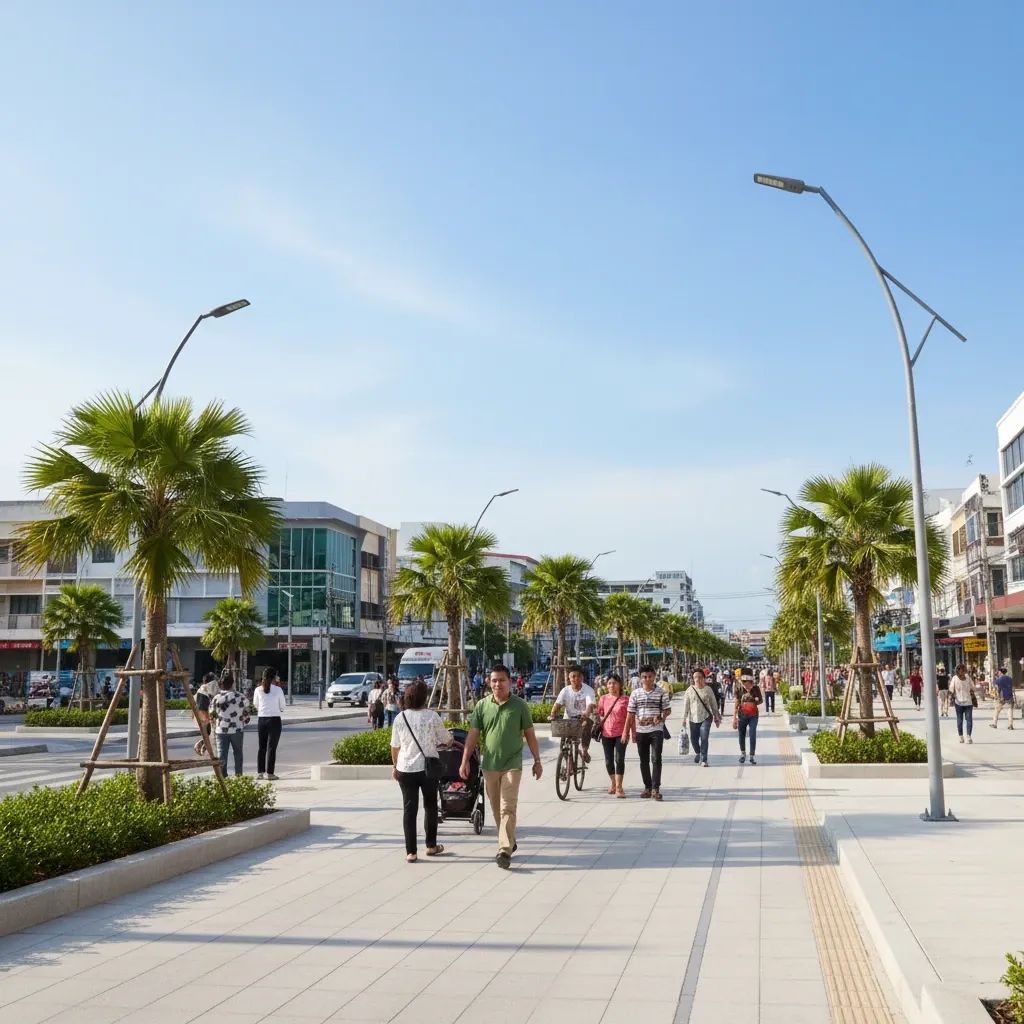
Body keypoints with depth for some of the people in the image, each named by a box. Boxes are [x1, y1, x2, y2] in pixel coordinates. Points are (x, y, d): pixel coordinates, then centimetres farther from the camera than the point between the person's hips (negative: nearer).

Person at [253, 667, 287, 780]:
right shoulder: (278, 690, -7)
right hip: (274, 720, -3)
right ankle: (269, 773, -1)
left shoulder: (258, 690, 0)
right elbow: (282, 707, -1)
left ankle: (260, 772, 14)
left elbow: (256, 706, 8)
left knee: (261, 747, 13)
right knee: (271, 747, 1)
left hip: (261, 720, 3)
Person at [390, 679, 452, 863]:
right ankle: (431, 846, 25)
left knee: (409, 809, 6)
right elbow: (447, 740, 4)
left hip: (405, 769, 1)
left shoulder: (400, 718, -2)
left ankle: (410, 852, 4)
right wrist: (449, 742, 27)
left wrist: (395, 766, 19)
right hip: (427, 767, -1)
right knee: (430, 806, 17)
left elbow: (395, 746, 5)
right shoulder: (432, 716, -6)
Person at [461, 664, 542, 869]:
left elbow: (529, 734, 3)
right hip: (490, 765, 3)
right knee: (496, 808, 13)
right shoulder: (482, 705, 2)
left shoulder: (520, 705, -2)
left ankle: (505, 851, -13)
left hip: (512, 765, -3)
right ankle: (509, 842, 30)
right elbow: (473, 735, 4)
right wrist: (465, 761, -2)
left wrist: (537, 761, 4)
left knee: (508, 808, -10)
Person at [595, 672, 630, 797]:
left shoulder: (625, 699, -4)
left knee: (619, 759, -10)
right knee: (608, 761, 11)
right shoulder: (603, 698, 4)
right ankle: (613, 783, 31)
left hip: (620, 734, -3)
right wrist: (600, 722, 0)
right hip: (607, 734, 3)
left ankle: (619, 787, -5)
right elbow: (599, 714, 15)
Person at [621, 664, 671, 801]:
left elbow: (667, 710, 6)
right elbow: (630, 714, 5)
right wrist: (626, 731, 1)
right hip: (641, 731, 2)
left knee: (656, 759, -10)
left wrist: (661, 717, -15)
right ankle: (647, 787, 19)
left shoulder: (661, 692, 1)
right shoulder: (635, 693, 4)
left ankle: (656, 788, -7)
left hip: (656, 730, -2)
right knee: (644, 761, 9)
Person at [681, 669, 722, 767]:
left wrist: (717, 718, 8)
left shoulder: (708, 689, -2)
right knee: (693, 739, 11)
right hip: (693, 718, 2)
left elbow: (714, 704, 5)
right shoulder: (690, 690, -1)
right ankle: (697, 752, 42)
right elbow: (686, 706, 1)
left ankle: (704, 760, -6)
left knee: (704, 739, -13)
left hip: (706, 717, -2)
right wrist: (684, 719, -2)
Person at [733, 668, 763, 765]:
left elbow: (761, 700, 7)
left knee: (753, 735, -9)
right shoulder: (739, 690, -5)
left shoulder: (756, 688, -8)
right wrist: (734, 718, -1)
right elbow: (736, 704, 1)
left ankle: (752, 756, 3)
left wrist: (755, 702, -15)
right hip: (742, 716, 2)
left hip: (753, 715, -2)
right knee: (742, 735, 12)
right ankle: (743, 753, 35)